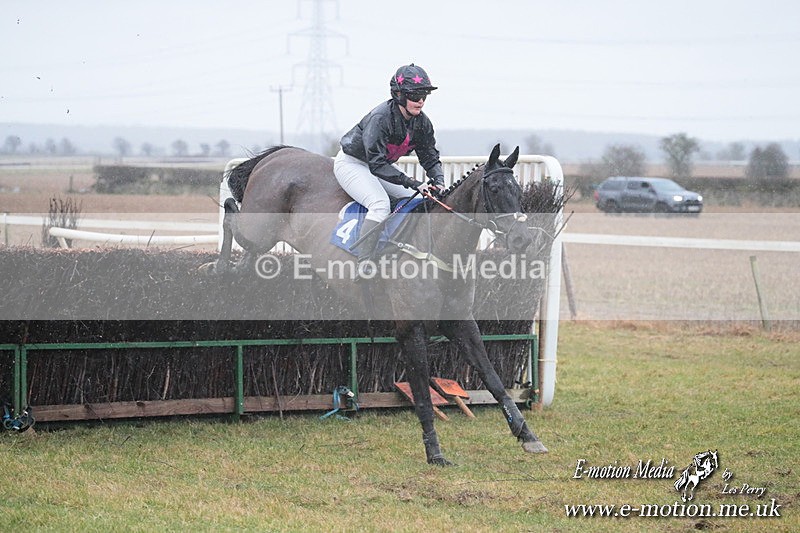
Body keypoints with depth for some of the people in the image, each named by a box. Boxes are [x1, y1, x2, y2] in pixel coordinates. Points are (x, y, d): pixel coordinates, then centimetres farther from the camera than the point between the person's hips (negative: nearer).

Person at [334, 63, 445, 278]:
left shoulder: (422, 122, -9)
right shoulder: (380, 118, -32)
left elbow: (430, 157, 0)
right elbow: (376, 164, -35)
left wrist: (438, 183, -21)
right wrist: (413, 183, -38)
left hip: (382, 165, 8)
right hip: (352, 163, -8)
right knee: (380, 204, -31)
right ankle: (364, 264, -35)